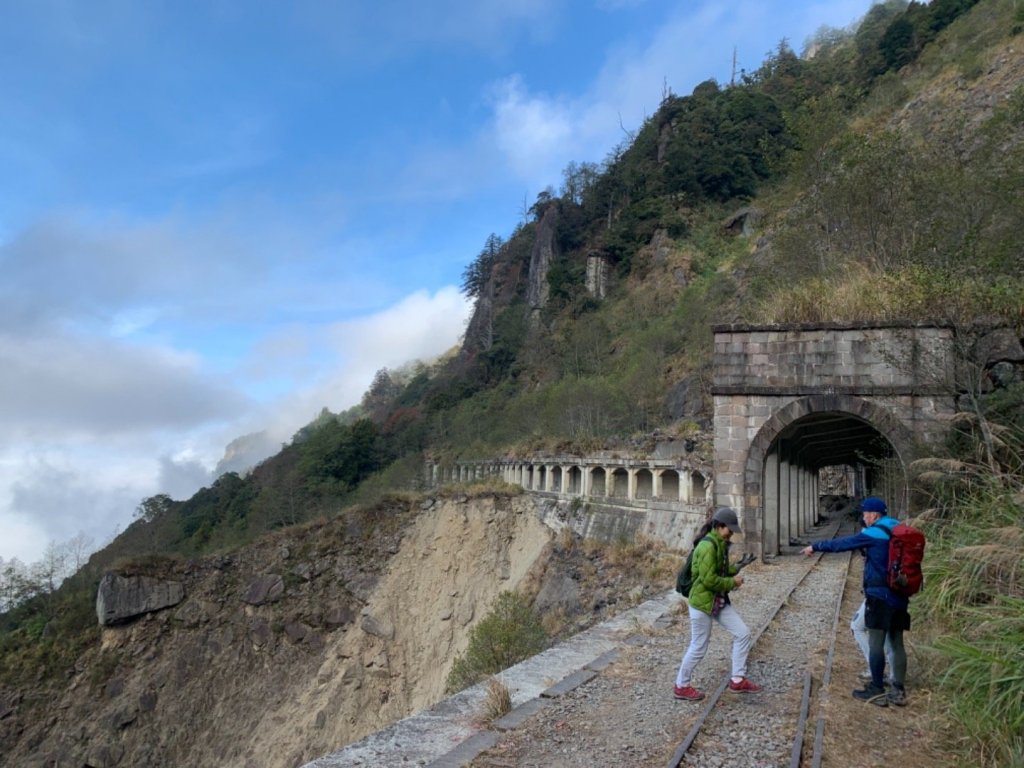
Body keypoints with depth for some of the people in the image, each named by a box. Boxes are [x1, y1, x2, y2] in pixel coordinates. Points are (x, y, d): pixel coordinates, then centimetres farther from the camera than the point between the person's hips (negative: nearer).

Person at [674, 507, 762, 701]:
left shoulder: (720, 544, 7)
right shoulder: (707, 546, -23)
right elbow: (708, 579, -25)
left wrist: (734, 572, 1)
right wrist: (732, 582, -13)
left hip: (720, 601, 9)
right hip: (702, 602, -9)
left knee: (743, 634, 8)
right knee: (699, 647, 3)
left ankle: (738, 680, 20)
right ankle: (681, 686, 21)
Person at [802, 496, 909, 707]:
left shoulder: (873, 534, -12)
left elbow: (842, 543, -7)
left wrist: (816, 547, 4)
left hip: (880, 596, -8)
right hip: (899, 597, 8)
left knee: (876, 644, -1)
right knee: (897, 644, 11)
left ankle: (877, 691, 3)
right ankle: (898, 691, 15)